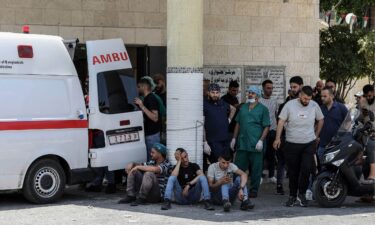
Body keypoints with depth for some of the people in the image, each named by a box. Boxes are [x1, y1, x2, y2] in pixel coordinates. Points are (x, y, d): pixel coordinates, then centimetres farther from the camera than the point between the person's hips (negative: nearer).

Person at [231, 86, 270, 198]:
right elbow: (238, 124, 18)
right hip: (242, 143, 5)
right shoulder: (243, 107, 13)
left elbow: (267, 127, -4)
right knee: (238, 168, 7)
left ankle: (254, 190, 11)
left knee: (255, 169, 2)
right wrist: (234, 138, 12)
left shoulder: (263, 109, -1)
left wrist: (261, 140, -13)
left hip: (255, 145, -4)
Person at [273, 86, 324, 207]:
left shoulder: (314, 106, 0)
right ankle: (292, 196, 20)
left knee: (306, 169, -13)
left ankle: (302, 194, 6)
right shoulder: (290, 105, -6)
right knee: (293, 172, 7)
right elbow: (281, 121, -3)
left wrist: (316, 135, 15)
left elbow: (321, 120, 16)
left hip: (309, 144, 1)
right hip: (291, 144, 0)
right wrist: (278, 138, -10)